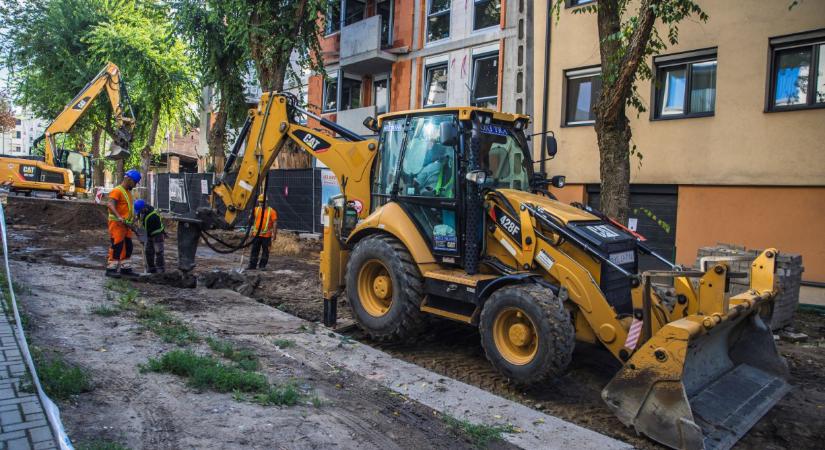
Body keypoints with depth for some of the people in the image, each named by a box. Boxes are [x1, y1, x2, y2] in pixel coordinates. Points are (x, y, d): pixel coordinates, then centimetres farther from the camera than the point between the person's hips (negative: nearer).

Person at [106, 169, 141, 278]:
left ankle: (125, 268, 20)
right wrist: (119, 217, -38)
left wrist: (133, 218, 22)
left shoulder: (128, 192, 17)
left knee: (128, 247, 12)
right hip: (117, 224, -9)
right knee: (117, 246, -8)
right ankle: (111, 269, -1)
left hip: (126, 224, 9)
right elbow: (110, 205, -26)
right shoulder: (117, 191, -13)